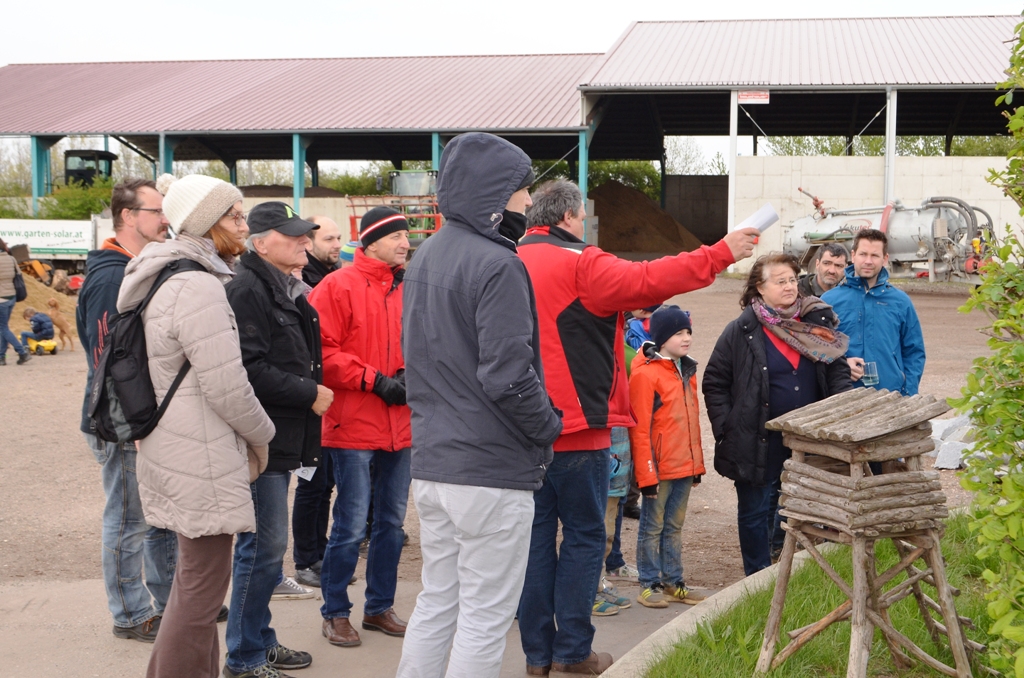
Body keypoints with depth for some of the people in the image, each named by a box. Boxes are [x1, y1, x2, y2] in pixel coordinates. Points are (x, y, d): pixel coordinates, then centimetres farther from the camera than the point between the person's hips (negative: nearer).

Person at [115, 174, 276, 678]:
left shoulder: (166, 280, 13)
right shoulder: (198, 287, -19)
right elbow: (226, 387, -22)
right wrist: (262, 435, -5)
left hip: (173, 449, 11)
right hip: (201, 462, -11)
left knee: (195, 576, 20)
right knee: (203, 585, -3)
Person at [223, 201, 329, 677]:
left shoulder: (286, 290, 16)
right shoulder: (247, 290, -16)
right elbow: (251, 370, -24)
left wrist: (312, 391, 12)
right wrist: (310, 394, -17)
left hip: (281, 438, 10)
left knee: (266, 545, 17)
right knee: (265, 545, -5)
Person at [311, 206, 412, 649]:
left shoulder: (410, 289, 10)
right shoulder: (338, 287, -7)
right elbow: (324, 352, -13)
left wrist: (410, 376, -4)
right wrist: (374, 380, -15)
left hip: (401, 426, 6)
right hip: (354, 426, -6)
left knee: (392, 523, 14)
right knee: (351, 526, -2)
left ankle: (380, 607, 28)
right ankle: (335, 613, 14)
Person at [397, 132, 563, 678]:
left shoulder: (423, 259, 13)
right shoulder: (497, 265, -16)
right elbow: (507, 376, -22)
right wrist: (548, 427, -7)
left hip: (429, 464, 9)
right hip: (492, 471, -9)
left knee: (435, 604, 18)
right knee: (485, 617, 1)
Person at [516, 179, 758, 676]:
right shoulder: (579, 264, -11)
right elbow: (648, 281, -17)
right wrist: (721, 254, -10)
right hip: (576, 429, -6)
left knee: (537, 535, 10)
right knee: (583, 536, 4)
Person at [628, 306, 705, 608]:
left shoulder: (686, 371, 13)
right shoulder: (645, 373, -13)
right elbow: (640, 429, -15)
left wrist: (697, 463, 17)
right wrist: (647, 474, -16)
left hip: (685, 467, 7)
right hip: (659, 468, -7)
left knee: (674, 526, 15)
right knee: (653, 527, 3)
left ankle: (673, 582, 23)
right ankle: (649, 585, 12)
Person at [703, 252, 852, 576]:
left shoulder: (816, 323, 5)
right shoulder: (741, 331, -4)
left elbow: (838, 371, 10)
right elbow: (714, 383, 0)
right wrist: (725, 429, -7)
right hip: (758, 442, -3)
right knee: (756, 512, 7)